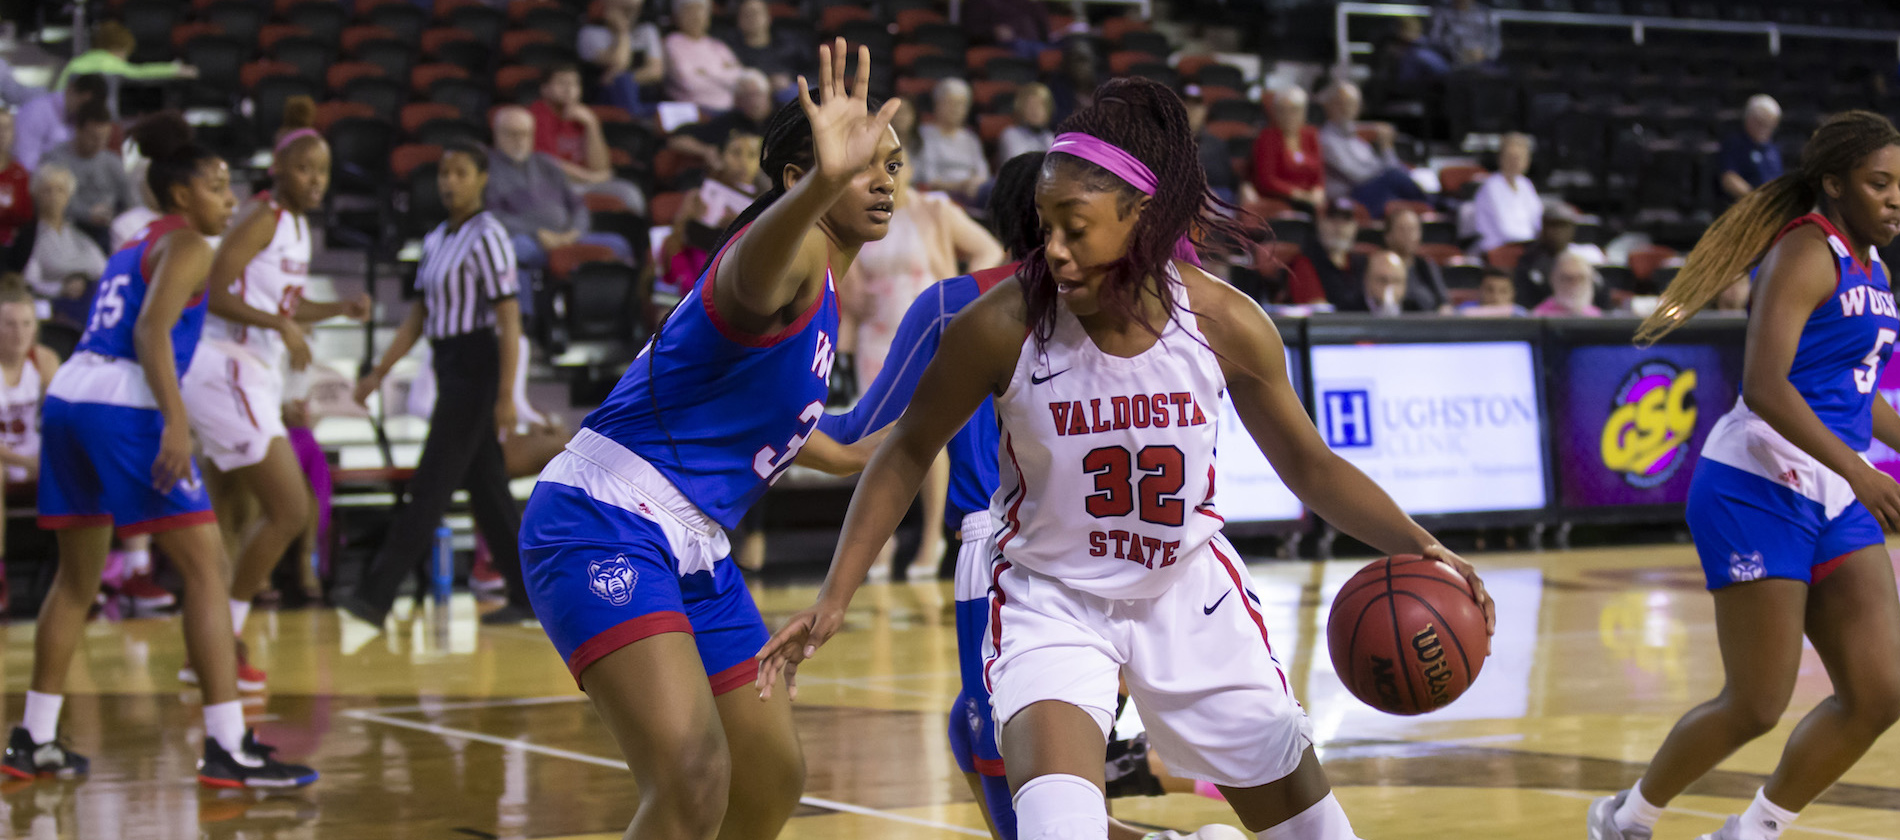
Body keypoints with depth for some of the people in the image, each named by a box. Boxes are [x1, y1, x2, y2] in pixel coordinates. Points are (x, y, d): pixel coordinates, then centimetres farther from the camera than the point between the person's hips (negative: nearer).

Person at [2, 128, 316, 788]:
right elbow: (152, 329, -15)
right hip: (124, 406, -9)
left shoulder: (131, 252, 26)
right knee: (206, 565, -6)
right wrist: (176, 422, -23)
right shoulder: (187, 246, 0)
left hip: (67, 396, 9)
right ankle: (228, 750, -11)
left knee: (79, 575, 20)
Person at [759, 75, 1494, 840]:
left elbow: (1309, 467, -3)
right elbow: (909, 452, -7)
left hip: (1187, 590, 3)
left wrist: (1415, 545, -17)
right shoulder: (1003, 325, -23)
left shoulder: (1225, 324, -17)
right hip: (1050, 598, -3)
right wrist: (835, 597, -10)